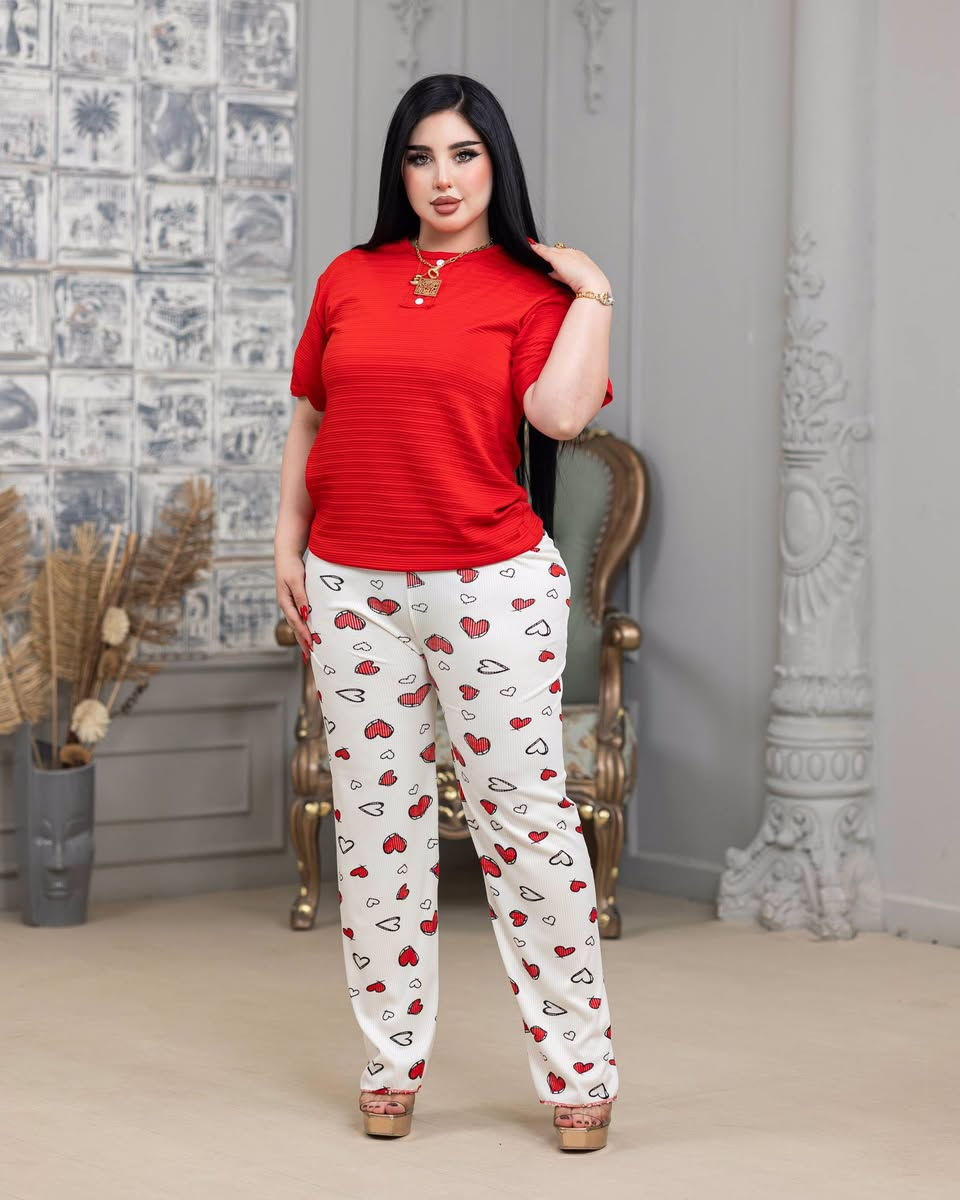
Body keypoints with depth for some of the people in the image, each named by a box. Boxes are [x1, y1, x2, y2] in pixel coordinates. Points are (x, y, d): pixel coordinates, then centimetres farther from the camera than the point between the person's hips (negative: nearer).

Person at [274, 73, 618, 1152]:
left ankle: (578, 1069, 7)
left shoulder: (534, 288, 1)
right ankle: (392, 1063, 18)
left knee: (524, 810, -2)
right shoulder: (350, 279, 10)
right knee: (374, 816, 8)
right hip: (353, 587, 3)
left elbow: (560, 412, -17)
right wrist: (288, 545, 8)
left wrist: (593, 295, -10)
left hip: (491, 585, -3)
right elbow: (309, 420, 15)